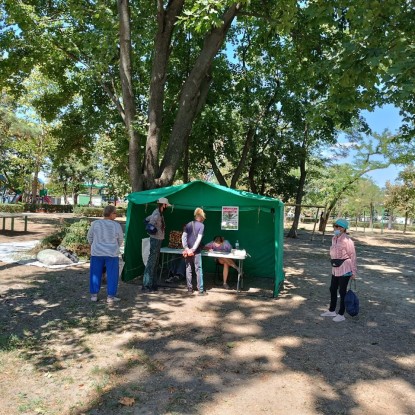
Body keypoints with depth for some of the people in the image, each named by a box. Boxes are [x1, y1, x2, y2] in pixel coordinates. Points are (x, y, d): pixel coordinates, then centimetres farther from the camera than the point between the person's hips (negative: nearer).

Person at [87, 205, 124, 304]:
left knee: (96, 274, 13)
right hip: (112, 254, -1)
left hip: (97, 253, 2)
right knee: (112, 275, 8)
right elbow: (120, 240, 4)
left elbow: (89, 237, 5)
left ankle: (94, 295, 18)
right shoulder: (116, 225, -8)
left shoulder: (95, 223, -6)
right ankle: (110, 296, 11)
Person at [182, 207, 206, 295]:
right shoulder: (201, 225, -3)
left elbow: (183, 237, -1)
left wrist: (186, 248, -6)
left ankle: (190, 289, 14)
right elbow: (199, 239, -13)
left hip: (188, 250, 4)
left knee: (188, 270, 9)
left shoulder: (188, 225, 9)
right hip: (196, 251, -4)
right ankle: (200, 290, 2)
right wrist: (192, 250, -13)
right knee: (198, 270, 1)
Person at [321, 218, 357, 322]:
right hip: (336, 268, 8)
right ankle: (332, 310, 34)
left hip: (345, 269, -8)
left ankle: (341, 314, 18)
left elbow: (352, 256, -15)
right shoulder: (334, 238, 7)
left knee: (342, 291, 3)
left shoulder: (347, 240, -18)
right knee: (333, 289, 17)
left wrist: (354, 271, -13)